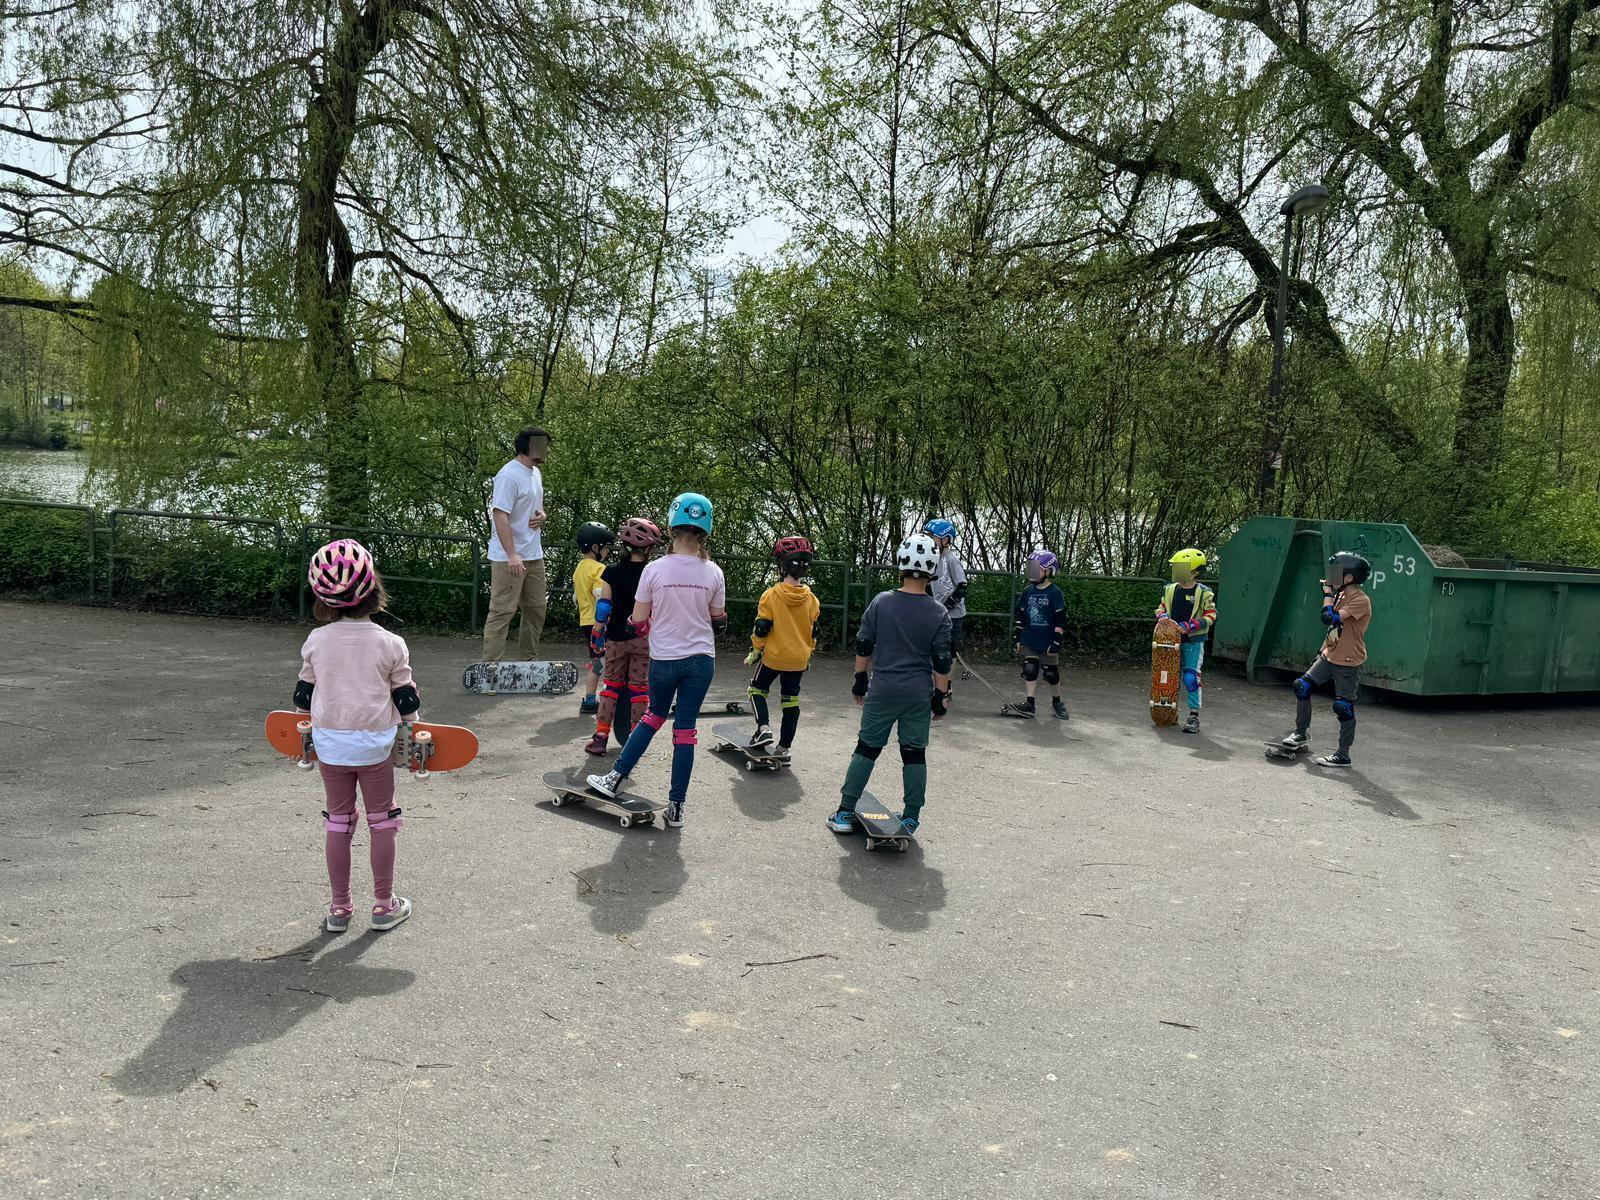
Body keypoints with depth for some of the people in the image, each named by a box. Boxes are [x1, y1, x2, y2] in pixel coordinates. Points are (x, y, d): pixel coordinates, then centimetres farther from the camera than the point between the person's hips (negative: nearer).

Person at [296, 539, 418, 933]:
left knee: (337, 821, 12)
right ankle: (384, 904, 17)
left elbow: (303, 695, 7)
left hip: (330, 742, 2)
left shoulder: (316, 641, -1)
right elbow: (406, 700, -4)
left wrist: (307, 726, 23)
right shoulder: (390, 644, -8)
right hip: (375, 744, -2)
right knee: (381, 820, 10)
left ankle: (339, 907, 19)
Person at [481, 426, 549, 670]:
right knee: (502, 611, -7)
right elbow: (500, 515, -23)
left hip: (534, 556, 9)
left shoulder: (535, 473, 13)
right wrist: (512, 555, -29)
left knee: (537, 609, 14)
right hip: (509, 558, -9)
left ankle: (527, 662, 25)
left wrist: (541, 516, 2)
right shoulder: (509, 475, -17)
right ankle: (490, 666, -3)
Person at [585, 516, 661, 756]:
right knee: (638, 687, 8)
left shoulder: (612, 572, -5)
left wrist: (596, 633, 7)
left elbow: (603, 606, -3)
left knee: (612, 684, 13)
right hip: (642, 638, -2)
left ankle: (600, 736, 9)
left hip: (616, 637, 2)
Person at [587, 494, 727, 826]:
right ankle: (676, 806, 9)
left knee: (655, 714, 23)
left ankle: (615, 778, 21)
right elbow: (718, 620, 6)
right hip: (701, 658, 0)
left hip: (663, 659, 0)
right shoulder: (713, 573, -7)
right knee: (685, 729, 6)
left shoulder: (654, 569, -10)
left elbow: (639, 620, -4)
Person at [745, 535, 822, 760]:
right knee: (791, 699, 10)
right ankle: (785, 746, 13)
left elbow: (761, 629, -11)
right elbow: (813, 633, 7)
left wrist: (754, 653, 1)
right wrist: (808, 656, 19)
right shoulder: (812, 600, -1)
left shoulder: (771, 595, -13)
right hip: (798, 659, 3)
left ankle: (763, 728, -1)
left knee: (758, 688, 18)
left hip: (773, 656, -3)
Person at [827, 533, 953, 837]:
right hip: (919, 695, 0)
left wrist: (860, 680, 13)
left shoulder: (881, 602, -5)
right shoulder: (939, 613, -6)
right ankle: (911, 817, 16)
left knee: (866, 749, 8)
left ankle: (845, 813, 9)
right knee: (914, 753, 10)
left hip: (882, 691, 0)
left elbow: (863, 647, 1)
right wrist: (940, 696, 7)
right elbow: (942, 662, -3)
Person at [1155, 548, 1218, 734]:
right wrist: (1162, 616, -6)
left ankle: (1194, 716, -7)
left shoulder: (1203, 593, -6)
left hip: (1193, 642, -5)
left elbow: (1210, 617, -8)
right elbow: (1161, 608, 18)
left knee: (1191, 677, -11)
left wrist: (1188, 626, -18)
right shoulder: (1170, 589, 7)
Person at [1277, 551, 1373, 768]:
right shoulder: (1342, 595, 10)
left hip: (1348, 663, -9)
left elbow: (1330, 618, -29)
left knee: (1344, 708, -4)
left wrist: (1328, 595, -17)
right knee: (1302, 687, 6)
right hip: (1329, 656, 9)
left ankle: (1343, 755, 5)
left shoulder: (1360, 600, -19)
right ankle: (1302, 733, 22)